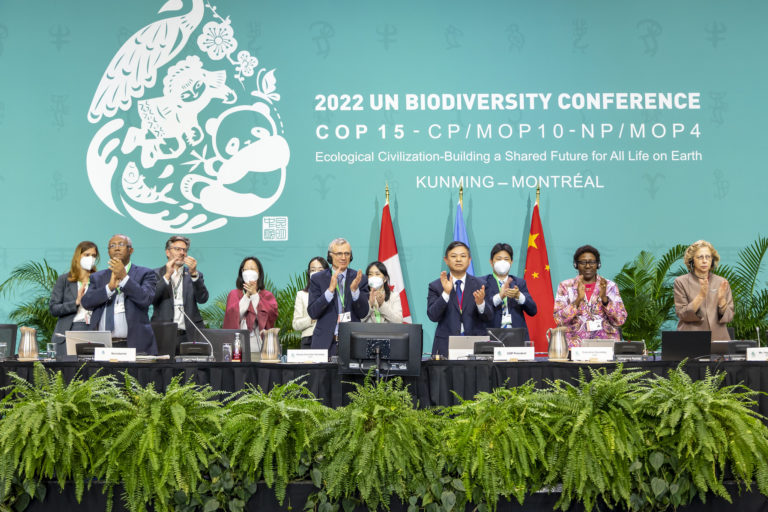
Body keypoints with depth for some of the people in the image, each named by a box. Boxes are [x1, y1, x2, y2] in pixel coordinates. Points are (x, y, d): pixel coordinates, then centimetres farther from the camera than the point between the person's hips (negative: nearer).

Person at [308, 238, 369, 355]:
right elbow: (312, 313, -6)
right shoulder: (317, 279, 3)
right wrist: (330, 289, -18)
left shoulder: (360, 279, 5)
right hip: (325, 342, 0)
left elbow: (363, 313, 0)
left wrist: (355, 290, -16)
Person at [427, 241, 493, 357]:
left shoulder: (480, 285, 7)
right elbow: (433, 316, -6)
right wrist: (446, 293, -18)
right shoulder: (436, 286, 5)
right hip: (446, 346, -1)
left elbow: (488, 317, 3)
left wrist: (481, 303, -18)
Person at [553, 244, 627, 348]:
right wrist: (578, 299, -16)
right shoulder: (565, 286, 7)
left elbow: (620, 320, 1)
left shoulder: (610, 286, 9)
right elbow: (559, 320, -3)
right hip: (575, 345, -1)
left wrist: (604, 298, -13)